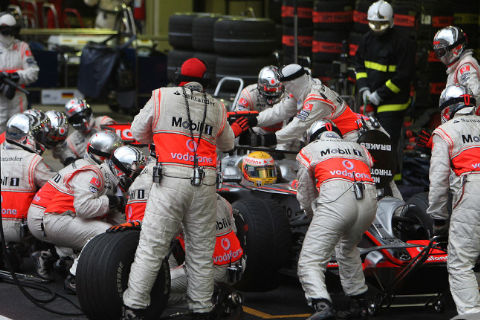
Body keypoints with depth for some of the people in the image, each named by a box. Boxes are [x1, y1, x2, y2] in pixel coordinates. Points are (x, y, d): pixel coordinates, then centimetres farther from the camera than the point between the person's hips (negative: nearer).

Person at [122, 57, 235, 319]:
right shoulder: (217, 108, 12)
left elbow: (138, 132, 12)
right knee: (201, 249, 11)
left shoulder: (161, 97, 4)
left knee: (151, 247, -1)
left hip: (171, 179, -2)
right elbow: (228, 144, 26)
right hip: (206, 182, 2)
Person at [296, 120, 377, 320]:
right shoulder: (359, 148, 36)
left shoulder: (309, 150, 25)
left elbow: (305, 197, 29)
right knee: (347, 249, 31)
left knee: (310, 261, -4)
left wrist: (316, 216, 48)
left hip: (336, 199, -5)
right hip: (369, 201, 5)